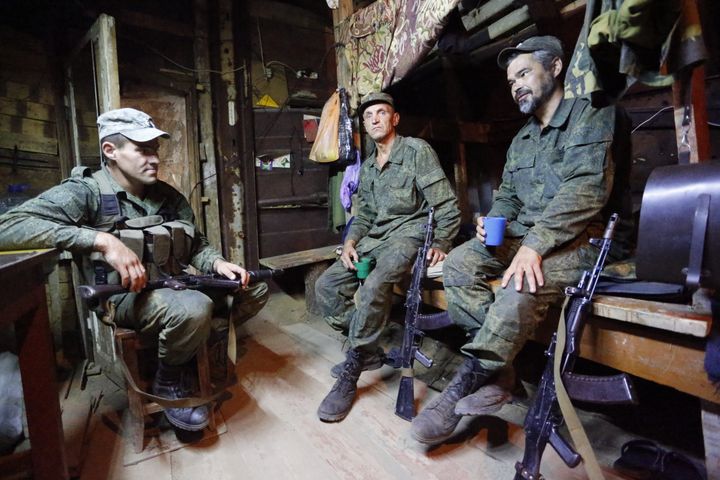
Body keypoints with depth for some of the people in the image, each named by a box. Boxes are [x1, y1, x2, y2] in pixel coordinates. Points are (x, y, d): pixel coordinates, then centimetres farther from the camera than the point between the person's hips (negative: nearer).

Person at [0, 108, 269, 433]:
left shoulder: (169, 196, 9)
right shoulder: (85, 192, -9)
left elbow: (197, 246, 14)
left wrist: (217, 263, -9)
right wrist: (103, 240, -32)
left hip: (173, 286, 6)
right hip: (123, 298, -6)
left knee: (255, 288, 1)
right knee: (192, 308, -36)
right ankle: (168, 383, -5)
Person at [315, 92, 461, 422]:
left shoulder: (417, 150, -2)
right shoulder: (368, 166, 20)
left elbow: (446, 206, -6)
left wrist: (440, 244, -15)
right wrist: (350, 241, 1)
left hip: (408, 235, -7)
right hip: (374, 238, 8)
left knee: (373, 287, -34)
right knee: (326, 286, -9)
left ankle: (350, 372, -18)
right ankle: (369, 352, 3)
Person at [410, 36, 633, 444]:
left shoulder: (592, 115, -4)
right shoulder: (521, 139, 19)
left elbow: (587, 187, -20)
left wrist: (534, 244, -30)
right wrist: (493, 222, -4)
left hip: (581, 238, -7)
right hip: (525, 236, 8)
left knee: (522, 285, -36)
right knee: (458, 264, -15)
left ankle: (462, 388, -22)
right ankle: (500, 371, -15)